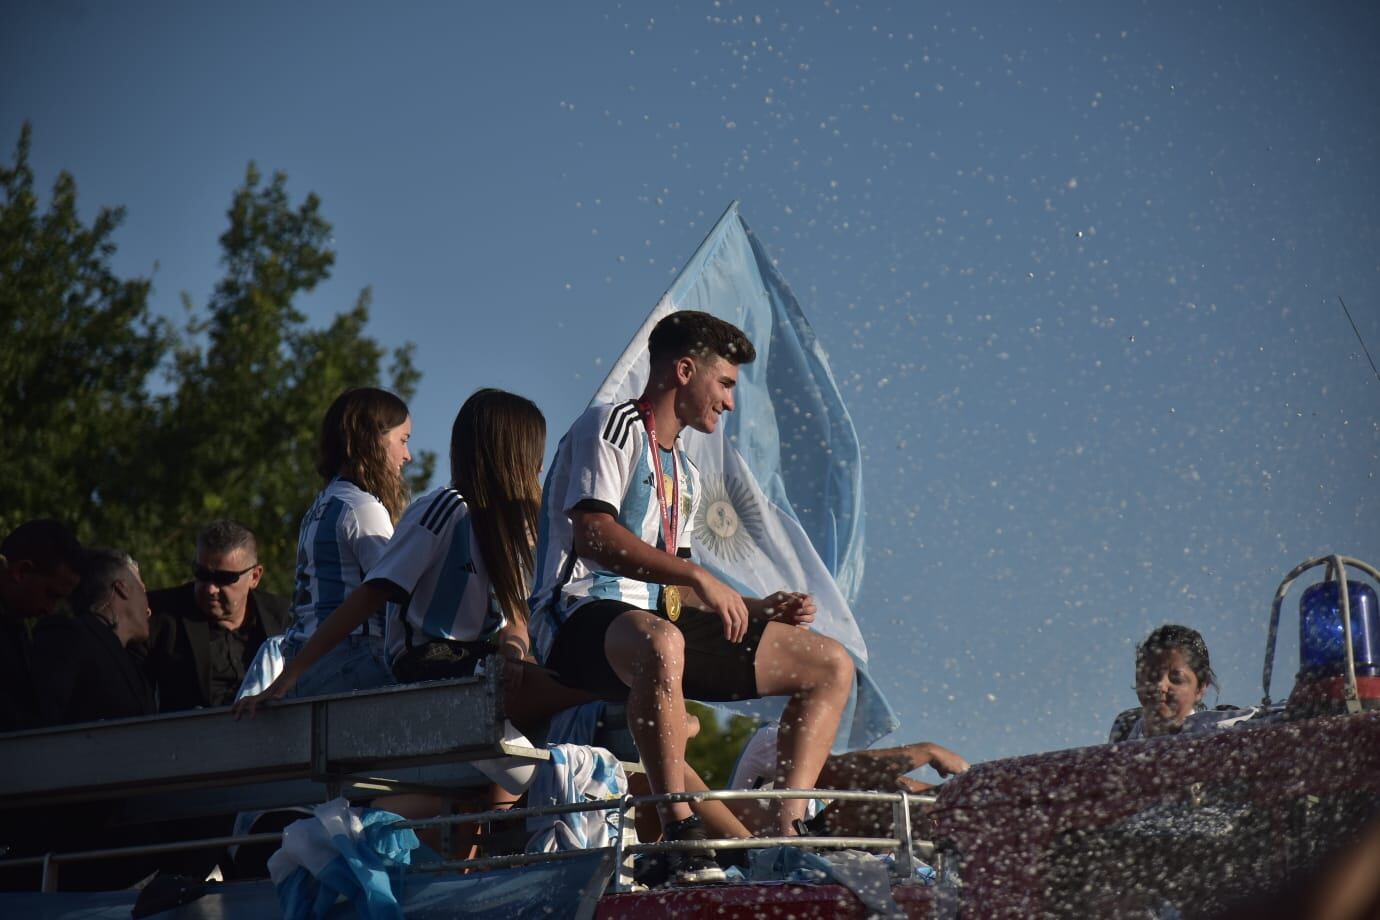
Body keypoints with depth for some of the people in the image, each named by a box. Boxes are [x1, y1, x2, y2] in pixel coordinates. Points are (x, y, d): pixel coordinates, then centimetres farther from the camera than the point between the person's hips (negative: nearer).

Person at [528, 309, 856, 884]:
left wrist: (752, 609, 9)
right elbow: (592, 535, -15)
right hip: (580, 617, -9)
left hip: (656, 618, 9)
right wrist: (699, 576, -20)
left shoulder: (684, 473, 27)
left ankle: (787, 831, -11)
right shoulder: (612, 426, 0)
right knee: (661, 644, -45)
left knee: (831, 665, 2)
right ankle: (680, 835, -43)